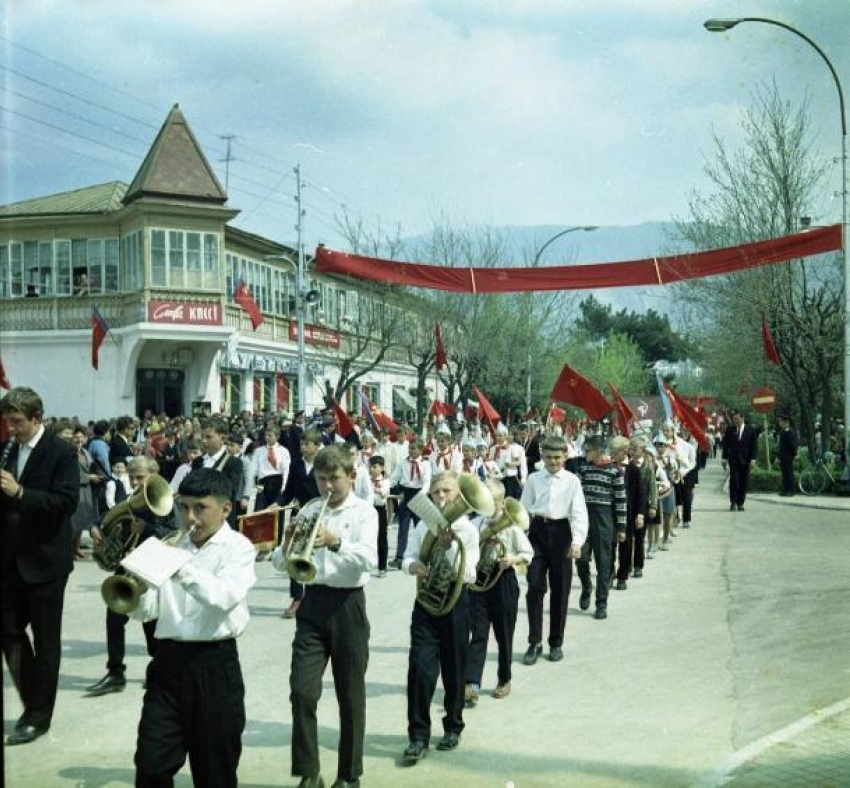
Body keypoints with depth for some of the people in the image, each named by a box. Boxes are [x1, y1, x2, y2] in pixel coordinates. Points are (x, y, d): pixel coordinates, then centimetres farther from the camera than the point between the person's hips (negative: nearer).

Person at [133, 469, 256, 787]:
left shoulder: (238, 547, -4)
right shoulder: (171, 547, 11)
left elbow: (226, 596, -23)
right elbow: (146, 611, 6)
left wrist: (181, 569, -33)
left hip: (215, 664, -4)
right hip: (168, 660, 4)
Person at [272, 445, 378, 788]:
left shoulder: (364, 512, -3)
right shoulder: (307, 512, 9)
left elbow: (369, 558, -20)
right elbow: (279, 561, 5)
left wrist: (336, 542, -36)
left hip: (347, 605, -3)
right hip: (312, 603, 3)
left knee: (350, 695, 6)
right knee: (301, 690, -6)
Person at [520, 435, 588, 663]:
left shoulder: (572, 481, 0)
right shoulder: (533, 479, 5)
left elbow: (579, 512, -8)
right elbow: (524, 509, 7)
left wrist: (577, 541, -20)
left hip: (561, 532, -1)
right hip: (538, 531, 1)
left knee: (560, 590, 6)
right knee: (535, 587, -6)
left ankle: (556, 643, 21)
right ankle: (534, 642, 6)